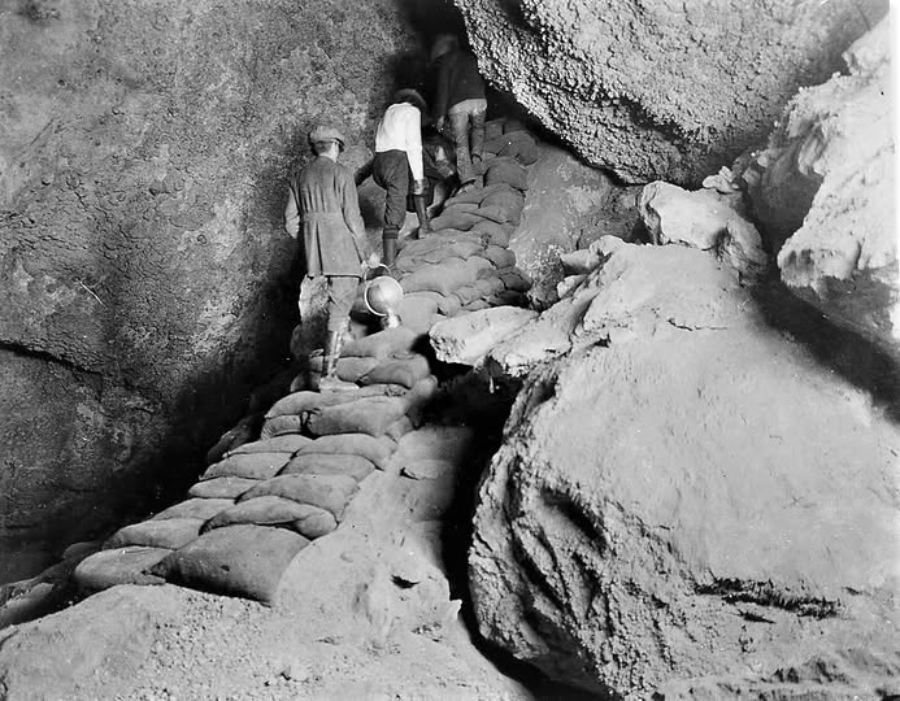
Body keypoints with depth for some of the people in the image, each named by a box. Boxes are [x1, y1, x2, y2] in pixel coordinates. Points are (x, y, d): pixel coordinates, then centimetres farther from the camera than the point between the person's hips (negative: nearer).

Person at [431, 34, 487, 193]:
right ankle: (476, 154, 3)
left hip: (457, 104, -3)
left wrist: (440, 115, 2)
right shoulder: (471, 55, 22)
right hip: (479, 99, 3)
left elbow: (442, 88, 1)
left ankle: (467, 181, -11)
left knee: (461, 142, 0)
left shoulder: (443, 61, 9)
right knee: (478, 128, 30)